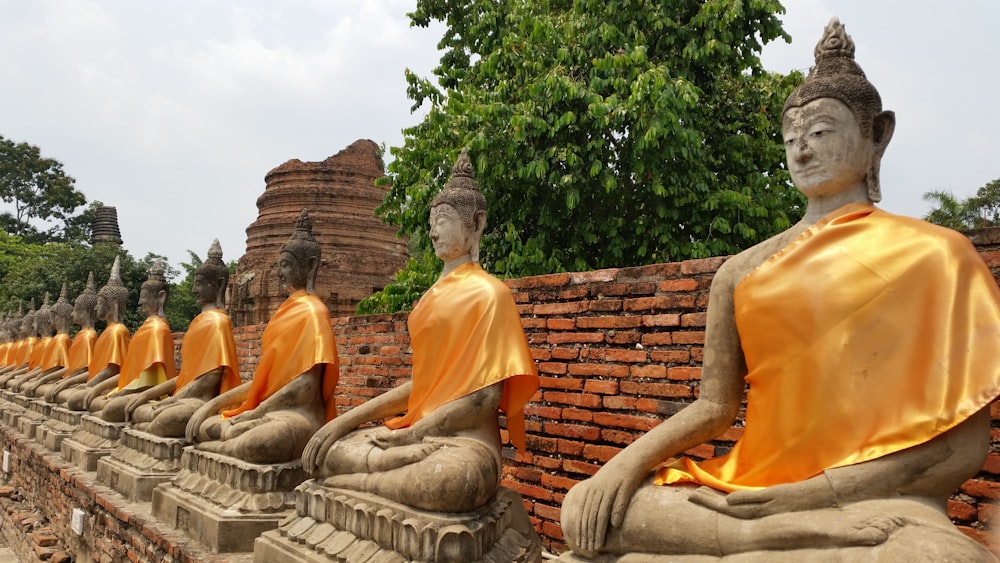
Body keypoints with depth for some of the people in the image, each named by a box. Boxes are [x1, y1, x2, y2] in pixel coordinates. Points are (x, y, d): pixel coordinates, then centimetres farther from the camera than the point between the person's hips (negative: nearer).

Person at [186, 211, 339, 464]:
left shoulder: (312, 311, -8)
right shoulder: (285, 310, 18)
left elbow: (308, 385, -17)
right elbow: (265, 377, 17)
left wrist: (255, 413, -15)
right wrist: (215, 403, 8)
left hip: (297, 413, -7)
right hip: (267, 408, 8)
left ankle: (211, 451, -14)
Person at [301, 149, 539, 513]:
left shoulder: (489, 293, -4)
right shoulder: (432, 297, 18)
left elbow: (487, 395, -11)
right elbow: (420, 384, 15)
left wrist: (410, 434, -10)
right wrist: (346, 420, 5)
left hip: (468, 439, -6)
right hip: (418, 433, 6)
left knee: (455, 477, -39)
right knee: (322, 452, -11)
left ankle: (353, 483, -19)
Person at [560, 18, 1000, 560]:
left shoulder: (933, 255, 4)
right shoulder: (743, 271, 15)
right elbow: (714, 406, 13)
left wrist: (816, 491, -13)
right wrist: (630, 460, -7)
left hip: (876, 496, -5)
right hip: (748, 485, 6)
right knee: (586, 509, -20)